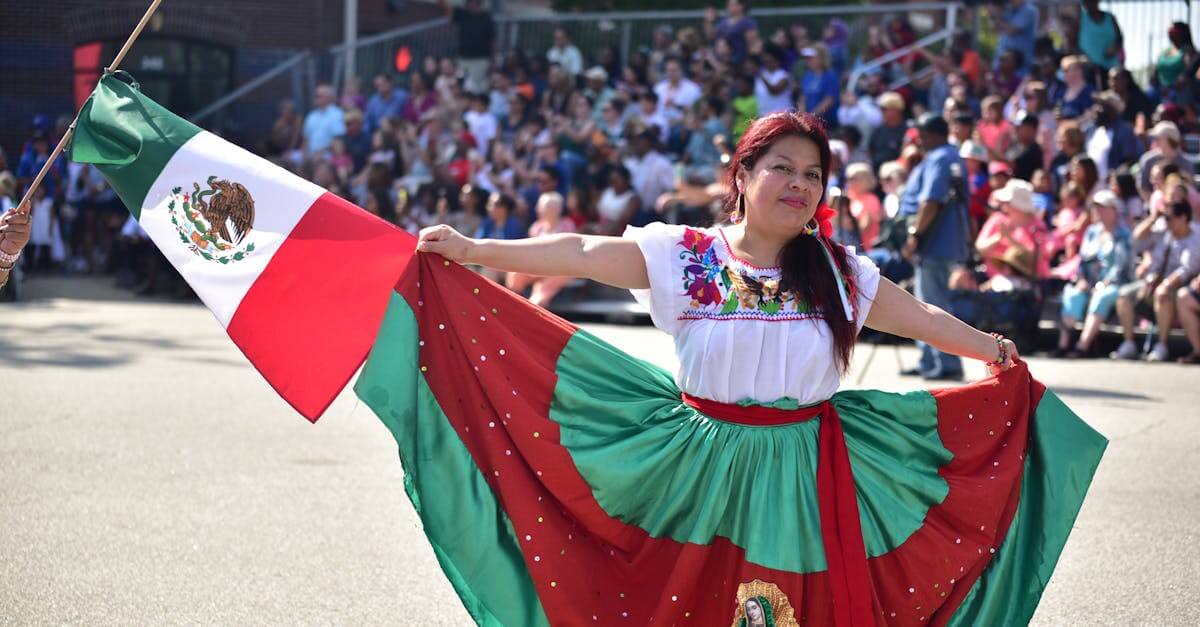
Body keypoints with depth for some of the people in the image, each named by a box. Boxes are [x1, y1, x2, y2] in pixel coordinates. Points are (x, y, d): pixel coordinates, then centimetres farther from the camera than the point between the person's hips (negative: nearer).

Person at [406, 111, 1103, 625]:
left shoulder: (838, 271, 6)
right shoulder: (682, 254, -3)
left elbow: (920, 316, 16)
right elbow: (581, 255, -10)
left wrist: (992, 350, 14)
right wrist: (470, 250, -16)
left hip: (808, 474, 2)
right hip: (704, 472, -2)